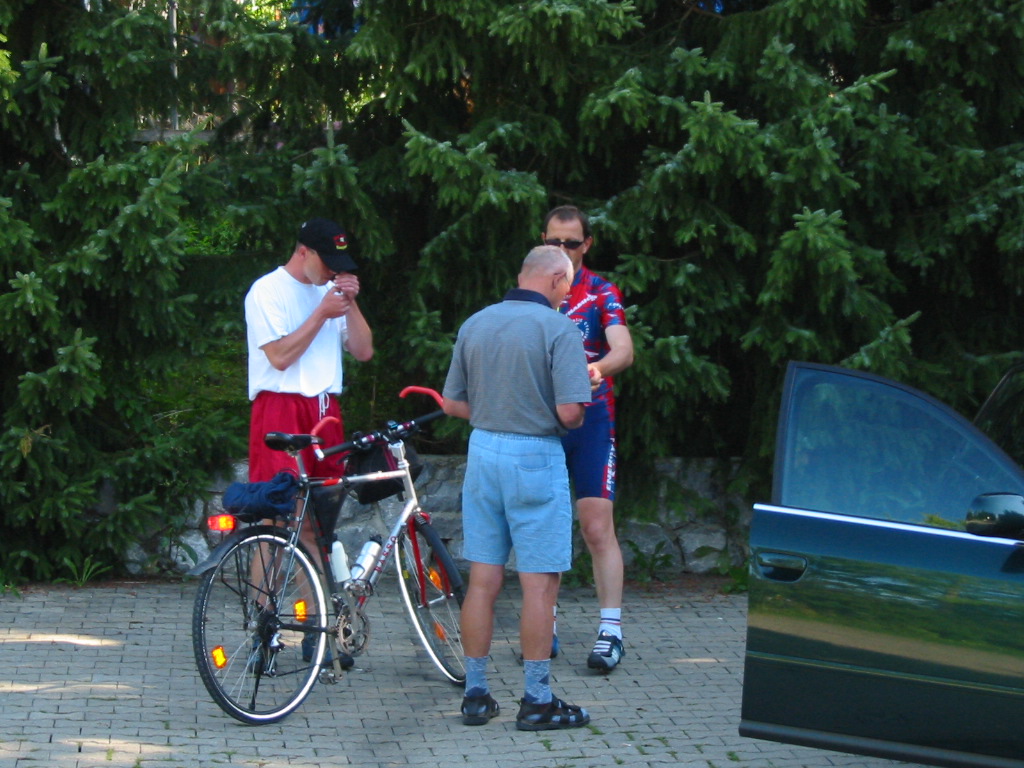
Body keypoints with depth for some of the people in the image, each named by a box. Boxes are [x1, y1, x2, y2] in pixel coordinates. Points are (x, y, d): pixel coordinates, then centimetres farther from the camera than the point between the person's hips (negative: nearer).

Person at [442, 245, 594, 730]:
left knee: (482, 581, 10)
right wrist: (574, 419, 5)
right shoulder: (558, 328, -11)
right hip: (535, 458, -6)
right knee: (540, 583, 1)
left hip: (482, 451, 6)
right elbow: (569, 411, -17)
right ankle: (536, 700, 4)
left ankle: (476, 694, 14)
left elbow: (452, 404, 10)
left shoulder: (475, 324, 7)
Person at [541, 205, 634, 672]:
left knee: (598, 529, -8)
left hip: (589, 420, -3)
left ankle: (610, 632, -6)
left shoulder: (602, 294, 1)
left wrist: (599, 367, -36)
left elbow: (624, 350, -14)